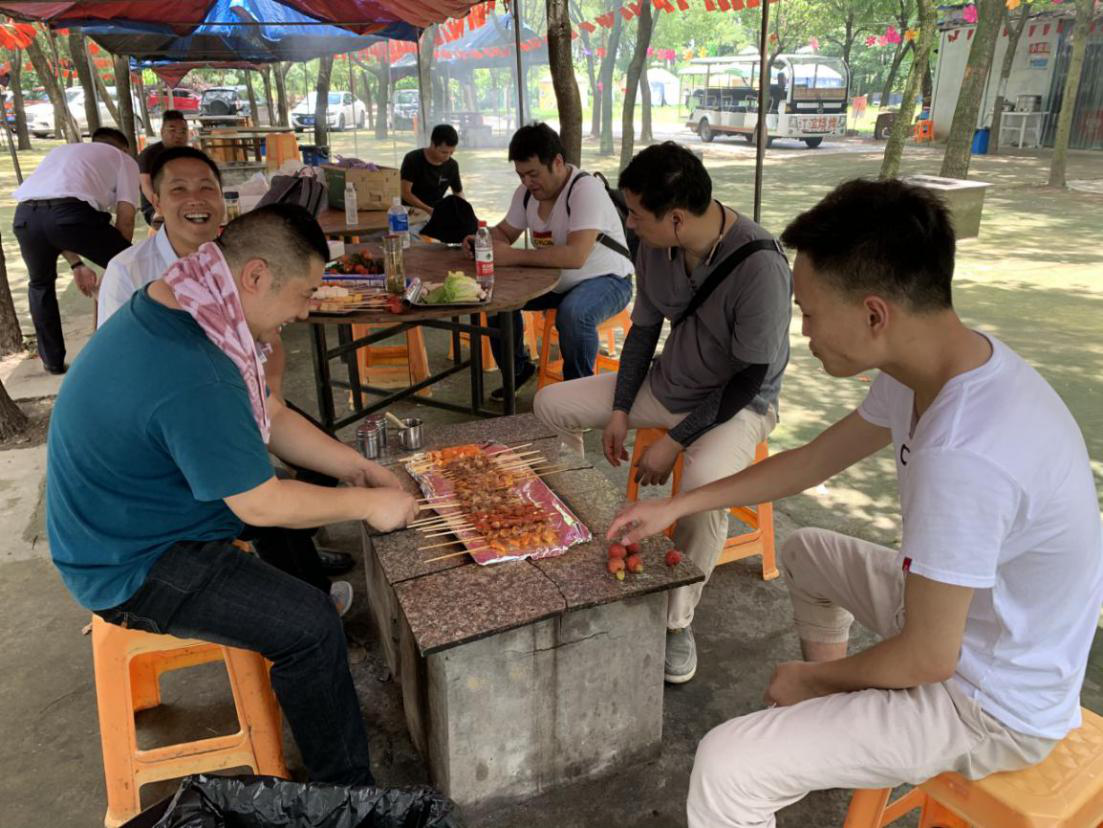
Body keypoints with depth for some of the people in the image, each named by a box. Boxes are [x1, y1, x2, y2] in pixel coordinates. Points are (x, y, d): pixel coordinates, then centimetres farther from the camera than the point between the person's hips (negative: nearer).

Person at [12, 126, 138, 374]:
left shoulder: (61, 152, 40)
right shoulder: (124, 159, 26)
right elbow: (125, 218, 13)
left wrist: (76, 264, 34)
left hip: (25, 214, 5)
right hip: (72, 212, -5)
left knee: (40, 283, 31)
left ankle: (53, 360, 34)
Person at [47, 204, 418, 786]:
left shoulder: (175, 312, -2)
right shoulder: (192, 377, -35)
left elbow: (272, 420, 5)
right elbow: (260, 505, -26)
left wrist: (358, 467, -2)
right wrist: (368, 504, -13)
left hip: (132, 521, 10)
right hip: (132, 569, -10)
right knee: (310, 626, -17)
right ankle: (345, 790, 1)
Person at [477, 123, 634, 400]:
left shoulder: (586, 189, -26)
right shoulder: (526, 192, -2)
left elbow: (575, 256, -37)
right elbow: (505, 232, 12)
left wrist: (513, 257, -35)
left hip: (605, 280, -7)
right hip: (555, 280, 8)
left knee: (572, 313, -37)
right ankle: (517, 369, 16)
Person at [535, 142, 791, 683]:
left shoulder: (761, 267, -31)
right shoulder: (655, 247, -11)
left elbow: (749, 379, -25)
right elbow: (643, 329, 3)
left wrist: (674, 443, -24)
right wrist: (620, 410, -3)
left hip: (738, 404, -7)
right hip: (665, 385, 7)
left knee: (702, 486, -38)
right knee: (550, 405, 1)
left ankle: (678, 621, -13)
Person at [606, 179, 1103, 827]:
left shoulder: (964, 455, -37)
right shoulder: (944, 365, -7)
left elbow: (927, 658, -26)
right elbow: (814, 460, 4)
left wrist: (816, 676, -7)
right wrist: (676, 507, 7)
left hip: (992, 707, -9)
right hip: (961, 615, 9)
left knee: (727, 769, -21)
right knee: (807, 551, 26)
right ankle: (828, 714, 37)